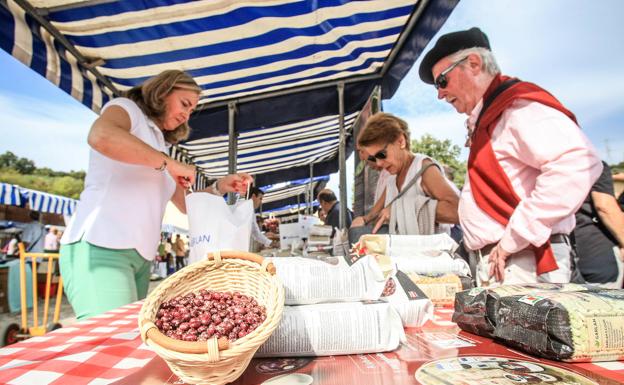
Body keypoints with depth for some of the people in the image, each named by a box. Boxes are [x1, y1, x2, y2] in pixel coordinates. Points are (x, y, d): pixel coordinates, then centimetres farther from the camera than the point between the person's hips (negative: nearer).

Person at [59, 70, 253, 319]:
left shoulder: (160, 147, 24)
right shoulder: (126, 108, 4)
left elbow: (187, 203, 24)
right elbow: (100, 136, -23)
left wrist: (220, 187, 8)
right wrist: (169, 163, -16)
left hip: (141, 256, 8)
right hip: (101, 246, -8)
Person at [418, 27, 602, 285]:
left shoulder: (518, 104, -11)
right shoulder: (485, 120, 16)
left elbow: (578, 163, -26)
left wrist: (512, 241, -22)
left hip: (524, 266, -8)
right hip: (496, 265, 8)